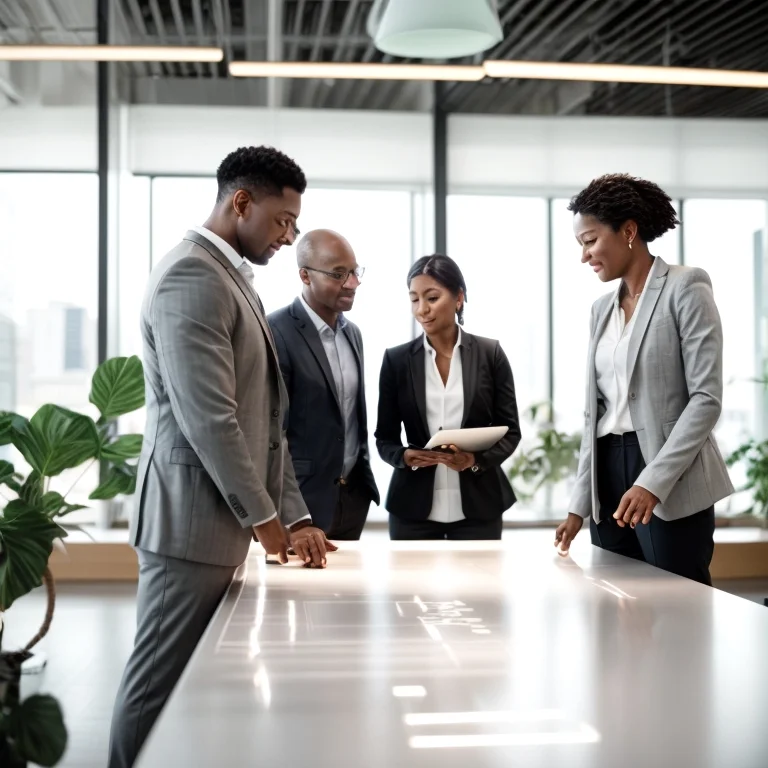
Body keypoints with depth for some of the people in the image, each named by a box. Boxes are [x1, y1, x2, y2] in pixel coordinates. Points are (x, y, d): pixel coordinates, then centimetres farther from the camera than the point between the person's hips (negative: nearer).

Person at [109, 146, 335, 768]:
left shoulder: (235, 280, 16)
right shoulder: (192, 276, -15)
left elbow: (264, 418, 16)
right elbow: (209, 419, -22)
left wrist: (294, 515, 11)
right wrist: (265, 516, -12)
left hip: (223, 521, 10)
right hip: (193, 520, -10)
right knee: (160, 684, 1)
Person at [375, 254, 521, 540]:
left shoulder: (490, 353, 1)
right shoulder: (396, 359, 2)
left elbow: (510, 430, 2)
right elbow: (384, 438, 5)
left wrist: (477, 459, -16)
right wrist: (406, 456, -15)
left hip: (477, 506, 0)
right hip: (413, 508, 1)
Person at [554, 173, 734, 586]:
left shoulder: (685, 288, -5)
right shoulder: (602, 308, 16)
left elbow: (707, 398, -13)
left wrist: (653, 481, -21)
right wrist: (580, 503, 8)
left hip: (670, 485, -6)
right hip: (610, 476, 6)